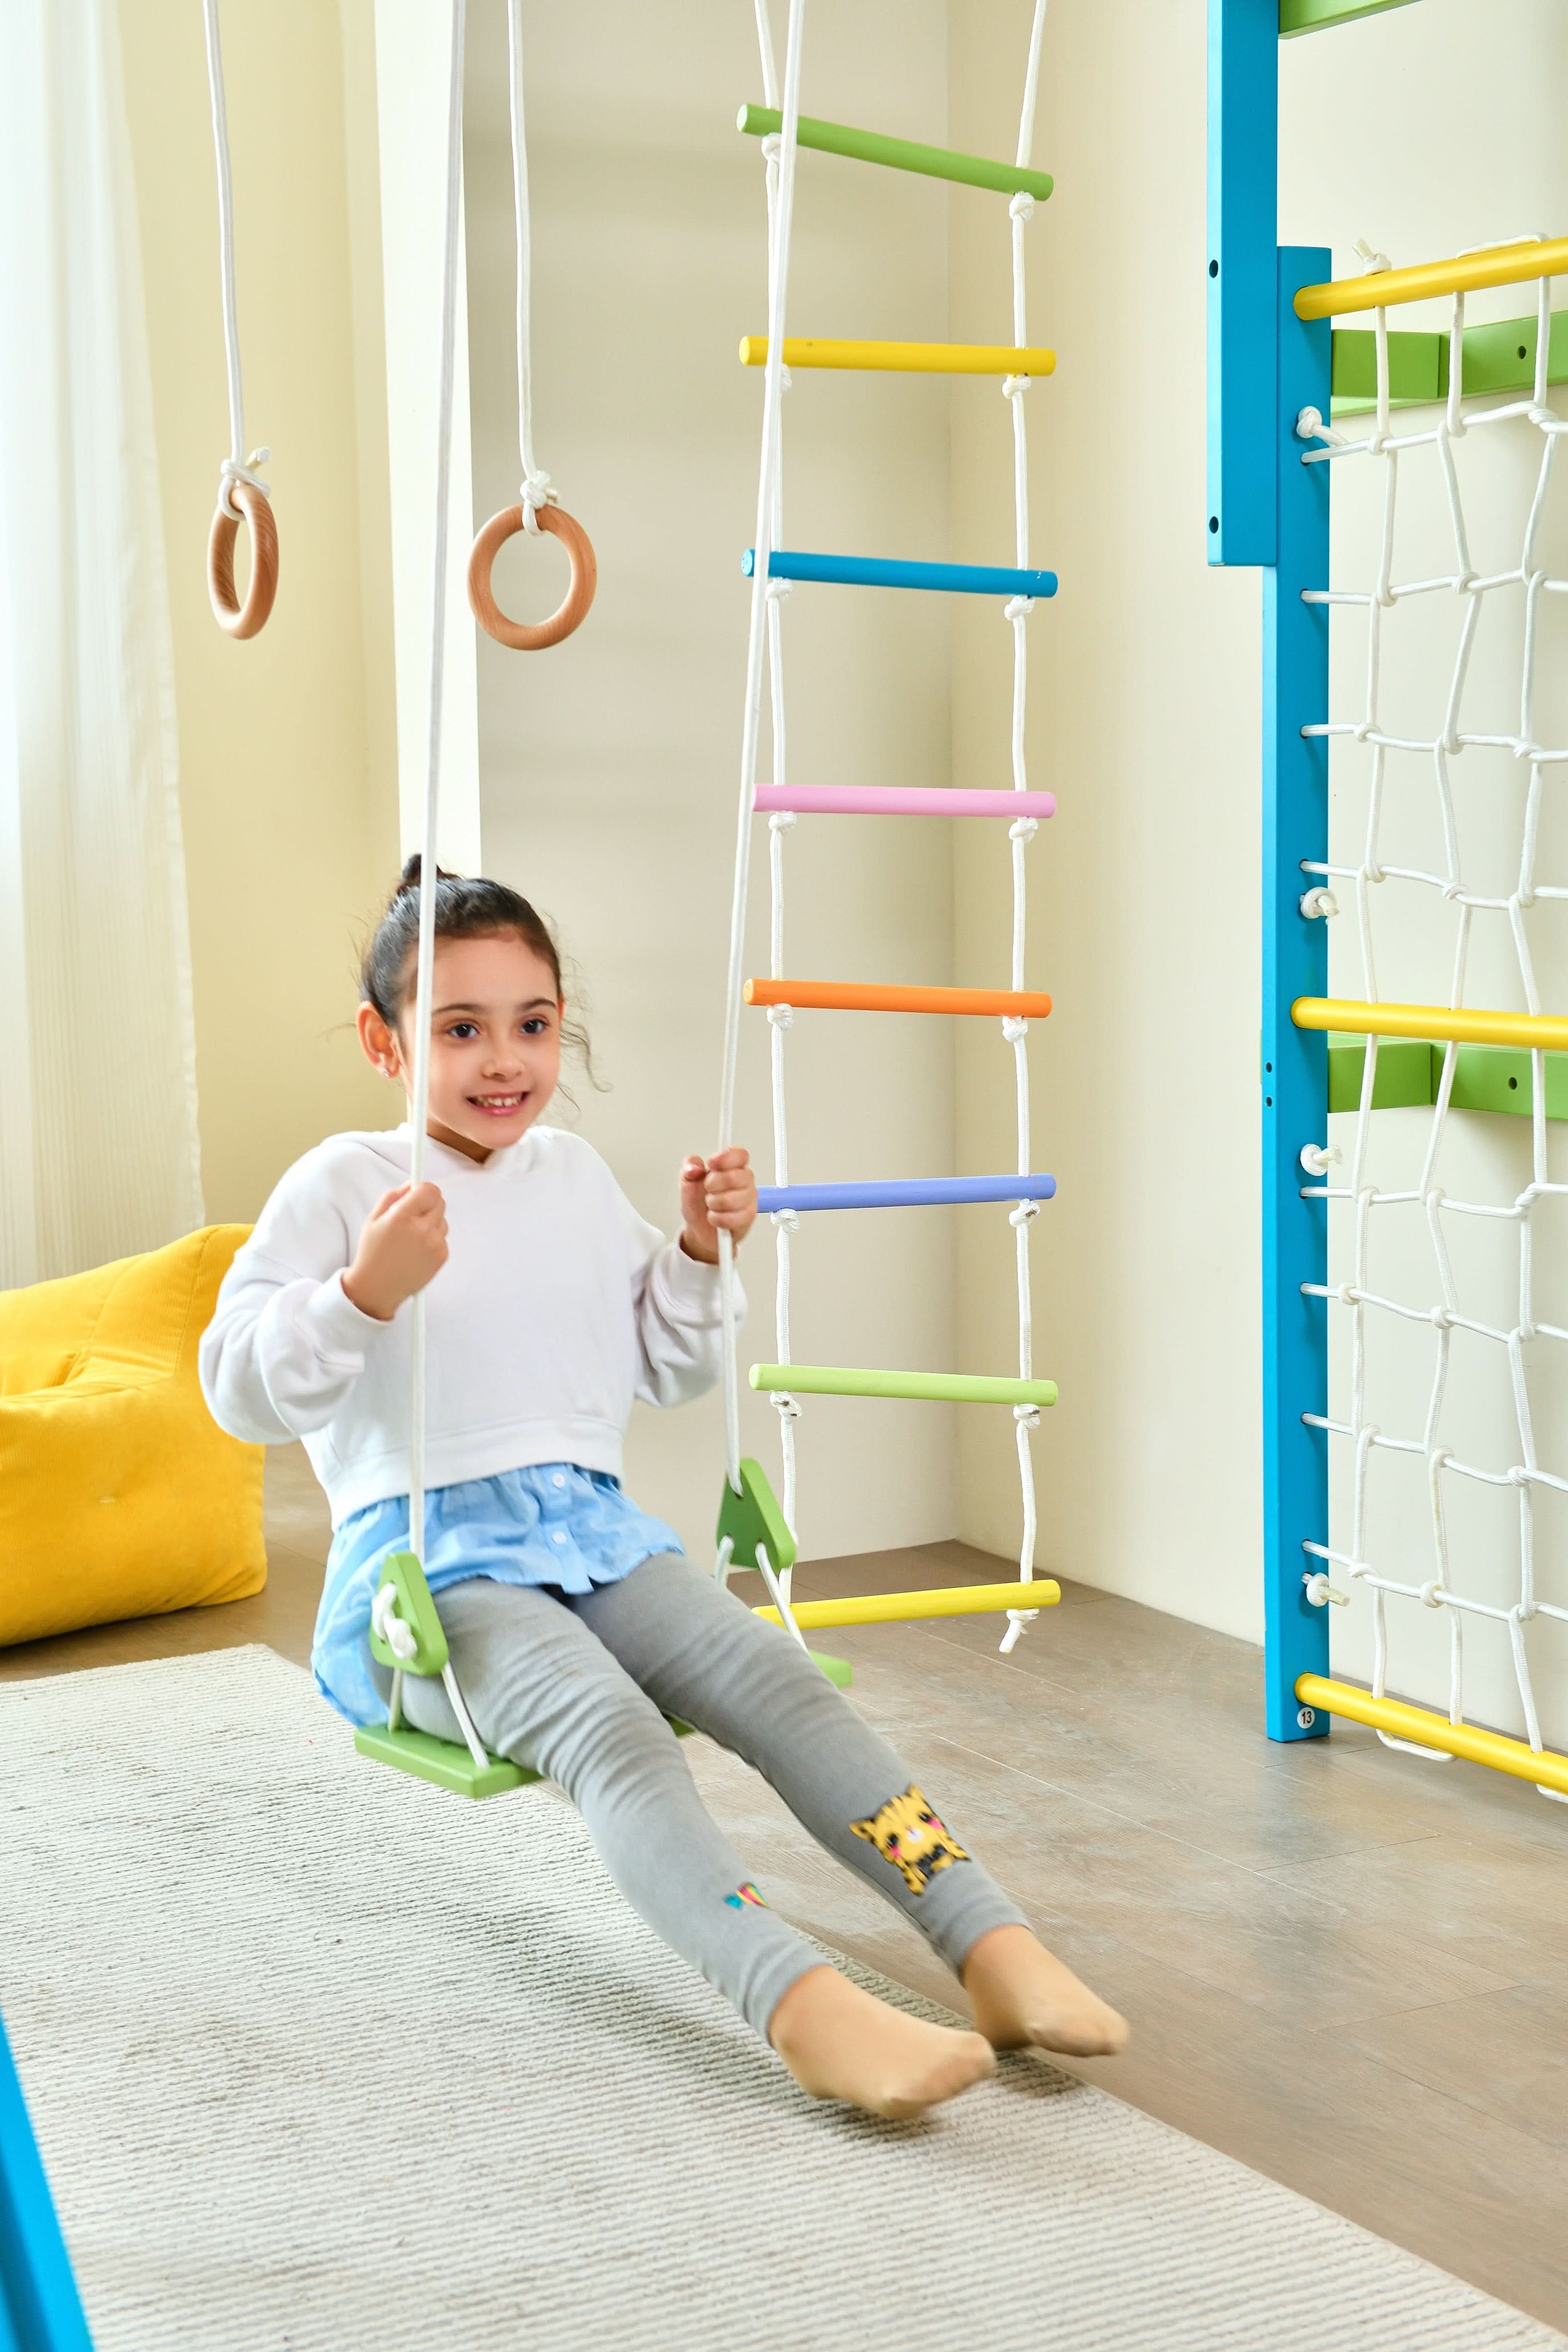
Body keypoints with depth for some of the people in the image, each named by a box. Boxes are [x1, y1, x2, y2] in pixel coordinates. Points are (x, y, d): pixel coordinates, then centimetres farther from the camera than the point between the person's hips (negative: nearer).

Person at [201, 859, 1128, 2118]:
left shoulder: (577, 1174, 17)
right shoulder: (345, 1184, -1)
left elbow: (668, 1372, 27)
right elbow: (240, 1389, -10)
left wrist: (700, 1253, 9)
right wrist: (364, 1292, -25)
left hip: (594, 1531, 6)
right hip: (423, 1564, -6)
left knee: (781, 1682, -20)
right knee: (607, 1724, -33)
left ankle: (993, 1947, -31)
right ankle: (804, 2008, -52)